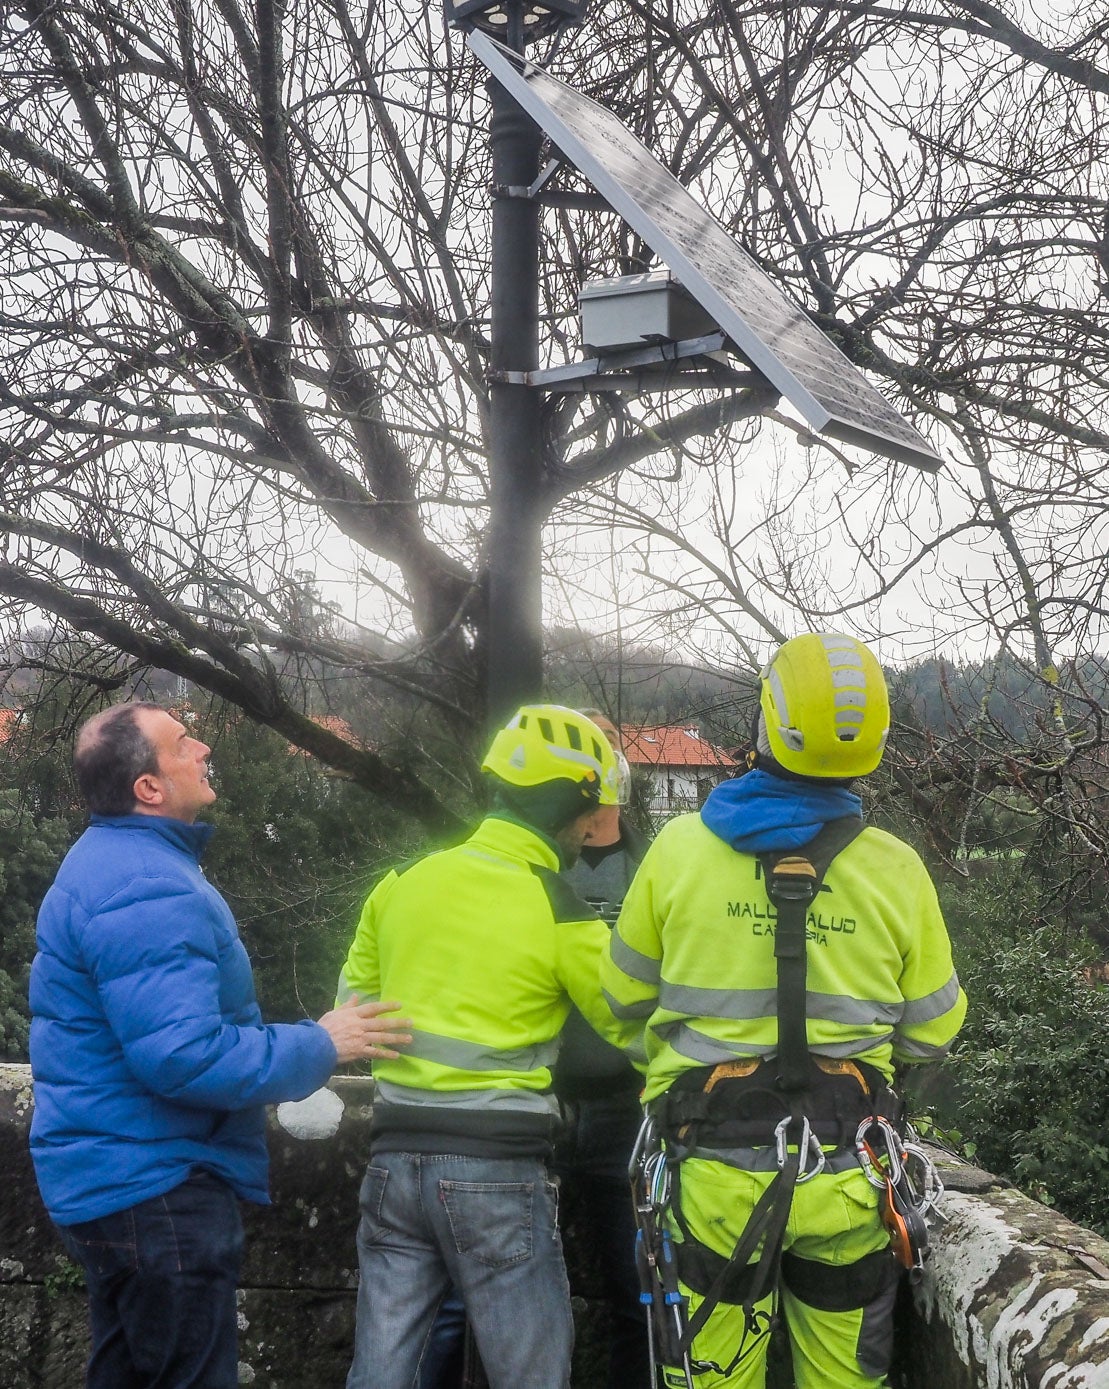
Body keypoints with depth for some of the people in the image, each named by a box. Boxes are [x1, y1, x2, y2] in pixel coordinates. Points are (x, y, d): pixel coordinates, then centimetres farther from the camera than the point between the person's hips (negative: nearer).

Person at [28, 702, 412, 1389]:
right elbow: (184, 1055, -31)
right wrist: (319, 1046, -20)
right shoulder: (146, 892, -25)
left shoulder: (114, 860, 11)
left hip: (115, 1174, 11)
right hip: (153, 1185, -11)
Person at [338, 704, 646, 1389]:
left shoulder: (401, 884, 5)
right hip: (498, 1171, -5)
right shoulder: (561, 915, -9)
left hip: (394, 1156, 5)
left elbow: (353, 1007, 14)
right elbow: (636, 1025, 1)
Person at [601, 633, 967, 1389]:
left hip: (716, 1174, -1)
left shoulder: (681, 846, -8)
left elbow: (626, 994, 5)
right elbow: (931, 1035, 4)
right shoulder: (897, 870, -7)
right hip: (846, 1179, 1)